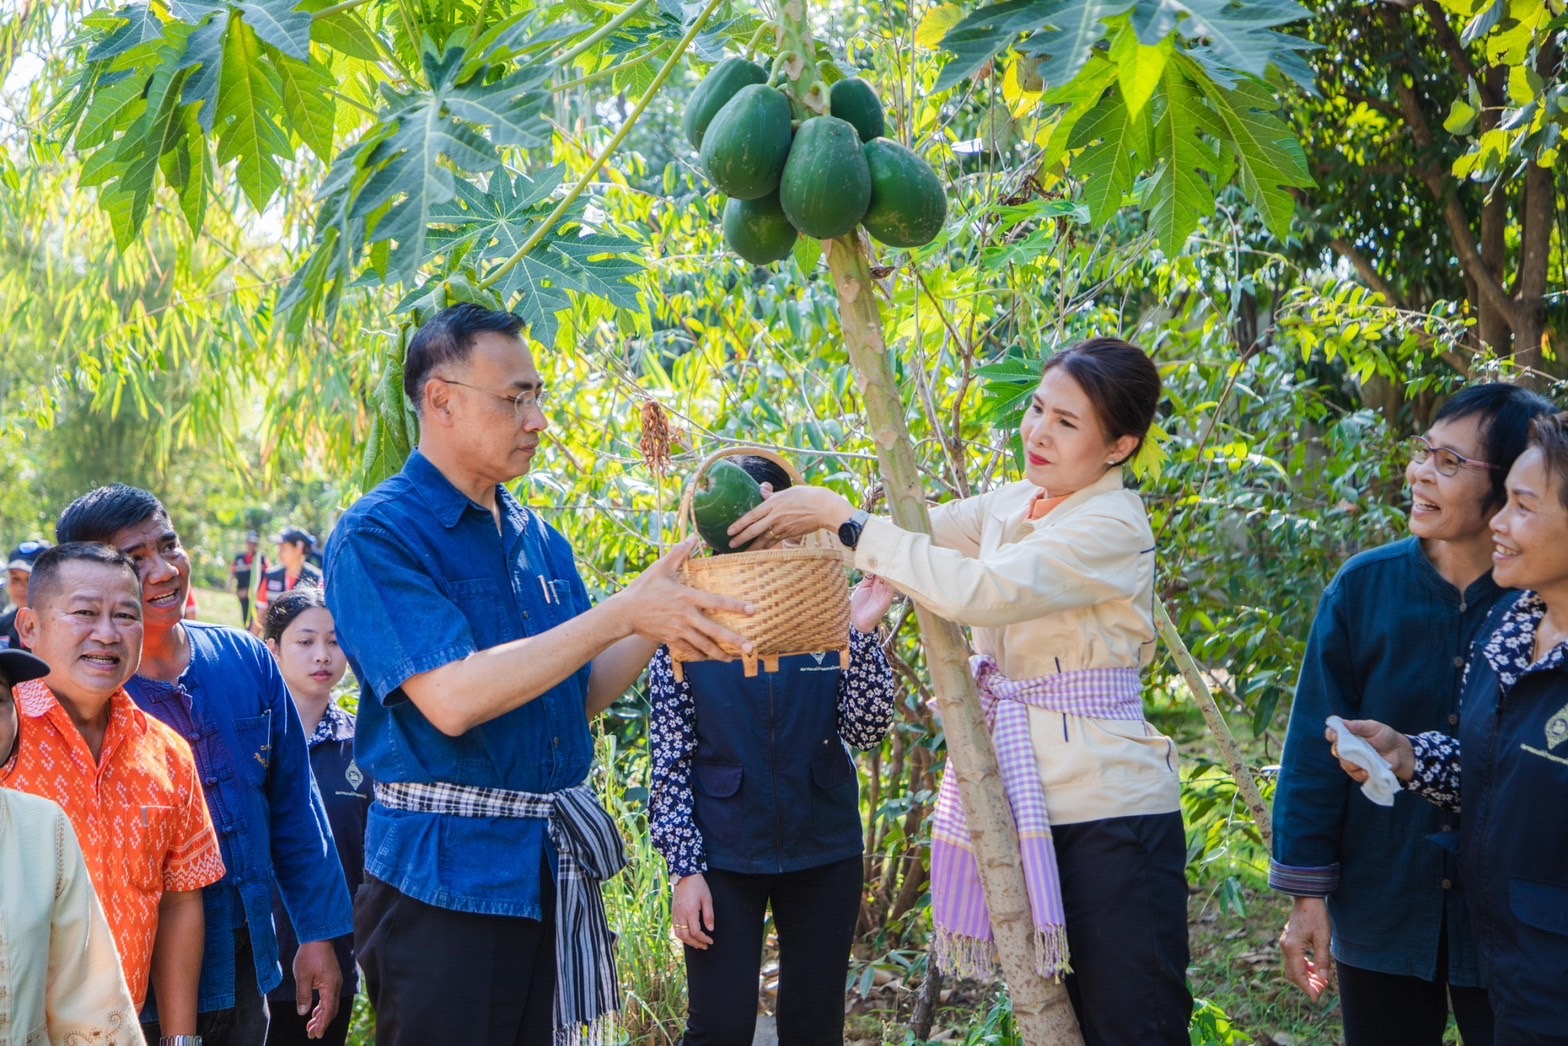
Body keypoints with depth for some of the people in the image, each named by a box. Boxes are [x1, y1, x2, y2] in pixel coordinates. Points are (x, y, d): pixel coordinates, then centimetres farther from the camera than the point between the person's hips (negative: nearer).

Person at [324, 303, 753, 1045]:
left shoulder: (538, 538, 10)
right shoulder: (378, 535, -12)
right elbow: (452, 698, -25)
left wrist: (664, 625, -5)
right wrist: (624, 612, -24)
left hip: (550, 867, 7)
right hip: (447, 874, -7)